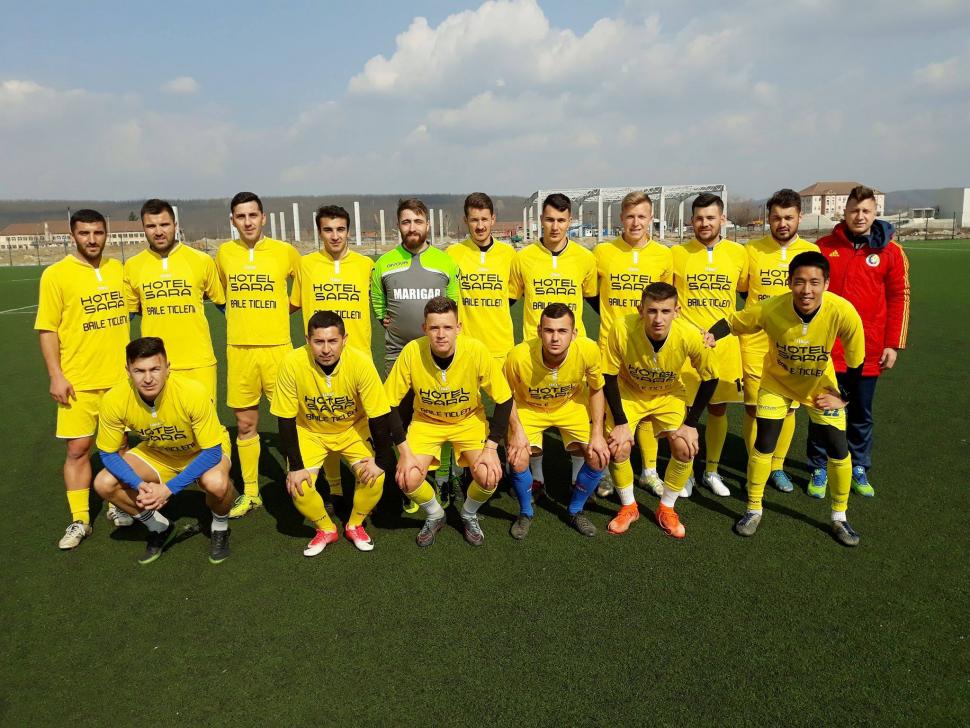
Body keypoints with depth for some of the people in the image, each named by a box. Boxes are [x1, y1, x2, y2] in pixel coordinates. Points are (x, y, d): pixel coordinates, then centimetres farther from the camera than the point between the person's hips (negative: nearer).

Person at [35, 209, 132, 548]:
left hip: (119, 376, 4)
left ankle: (117, 505, 28)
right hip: (78, 381, -3)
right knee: (78, 448, 1)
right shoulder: (56, 274, -6)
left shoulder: (118, 269, 6)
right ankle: (79, 521, 14)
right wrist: (56, 376, -11)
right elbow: (47, 329, -6)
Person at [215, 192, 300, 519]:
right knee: (245, 423, 9)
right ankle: (250, 492, 22)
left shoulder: (285, 252, -2)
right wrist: (242, 314, 11)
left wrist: (283, 308, 4)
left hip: (278, 347, -2)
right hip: (239, 349, 2)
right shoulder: (224, 253, 5)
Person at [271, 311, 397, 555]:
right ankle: (326, 529, 11)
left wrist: (382, 461, -17)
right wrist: (296, 467, -17)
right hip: (309, 432, 1)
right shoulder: (292, 364, -27)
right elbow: (286, 419, -17)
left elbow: (379, 416, -19)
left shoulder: (361, 363, -28)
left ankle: (355, 525, 11)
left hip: (353, 430, 0)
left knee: (373, 478, -20)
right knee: (297, 486, -19)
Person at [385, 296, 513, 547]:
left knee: (489, 476, -22)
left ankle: (469, 515, 14)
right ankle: (434, 515, 15)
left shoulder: (476, 350, -27)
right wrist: (404, 451, -19)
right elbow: (391, 404, -15)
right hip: (426, 421, 1)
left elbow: (503, 400, -15)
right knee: (407, 478, -19)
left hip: (469, 420, 0)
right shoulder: (412, 351, -26)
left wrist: (491, 448, -20)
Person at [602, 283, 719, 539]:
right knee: (618, 448, -15)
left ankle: (666, 509, 11)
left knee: (685, 448, -14)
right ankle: (628, 507, 12)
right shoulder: (622, 329, -34)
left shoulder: (691, 336, -31)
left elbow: (710, 378, -13)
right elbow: (609, 376, -18)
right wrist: (620, 422, -17)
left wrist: (691, 423, -13)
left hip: (669, 396, 1)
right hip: (628, 393, -1)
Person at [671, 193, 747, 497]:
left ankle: (712, 470, 27)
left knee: (719, 408, 10)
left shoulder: (738, 253, 2)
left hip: (724, 343, 2)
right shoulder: (677, 254, -3)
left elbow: (747, 290, 15)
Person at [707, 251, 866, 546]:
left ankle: (839, 518, 21)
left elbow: (856, 361, -15)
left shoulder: (843, 312, -32)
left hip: (820, 386, 1)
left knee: (839, 450, -2)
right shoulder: (771, 309, -32)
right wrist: (710, 336, -33)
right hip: (777, 383, 0)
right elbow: (731, 322, -14)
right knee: (763, 445, -5)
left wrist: (843, 397, -9)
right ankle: (753, 510, 16)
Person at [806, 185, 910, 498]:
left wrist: (893, 344, -3)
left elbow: (899, 298, 2)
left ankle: (859, 469, 27)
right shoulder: (824, 247, 0)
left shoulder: (891, 251, 0)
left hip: (868, 351, 0)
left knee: (861, 413, 12)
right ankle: (819, 470, 19)